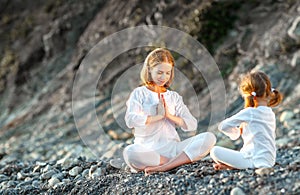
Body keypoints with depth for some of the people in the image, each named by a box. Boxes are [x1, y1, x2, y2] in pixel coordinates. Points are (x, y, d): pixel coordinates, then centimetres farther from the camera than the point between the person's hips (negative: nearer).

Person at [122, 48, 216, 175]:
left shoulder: (174, 97, 19)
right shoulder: (139, 93, 8)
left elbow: (192, 125, 9)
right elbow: (131, 120, -11)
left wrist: (169, 115, -5)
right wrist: (158, 116, -9)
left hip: (172, 148, 4)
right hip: (148, 149, -4)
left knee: (209, 138, -20)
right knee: (129, 152, -39)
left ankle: (163, 167, -28)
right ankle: (179, 161, -23)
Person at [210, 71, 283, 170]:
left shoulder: (249, 112, -14)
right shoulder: (271, 113, 9)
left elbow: (222, 126, -7)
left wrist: (237, 131, 11)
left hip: (256, 160, -8)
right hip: (269, 161, 9)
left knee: (215, 151, -8)